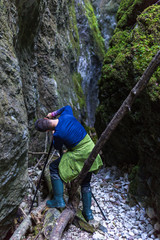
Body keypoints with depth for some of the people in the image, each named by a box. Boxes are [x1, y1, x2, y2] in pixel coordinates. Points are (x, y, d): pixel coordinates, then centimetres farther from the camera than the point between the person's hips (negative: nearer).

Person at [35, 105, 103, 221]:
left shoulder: (58, 134, -22)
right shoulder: (66, 115, -6)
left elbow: (58, 147, 0)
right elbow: (68, 107, 20)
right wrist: (54, 113, 23)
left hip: (79, 155, -8)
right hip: (90, 149, 8)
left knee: (54, 167, 9)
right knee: (86, 183, 20)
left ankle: (59, 200, 11)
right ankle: (88, 212, 27)